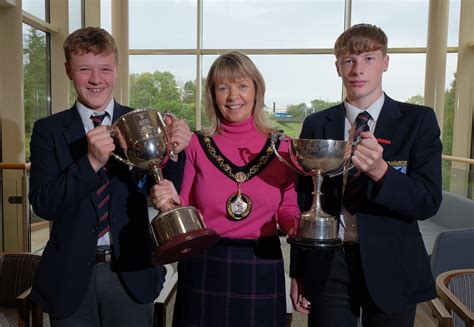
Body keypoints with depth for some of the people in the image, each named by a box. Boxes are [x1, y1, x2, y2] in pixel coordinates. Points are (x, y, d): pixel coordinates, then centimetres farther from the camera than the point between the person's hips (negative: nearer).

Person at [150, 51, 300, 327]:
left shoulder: (280, 147, -2)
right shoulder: (197, 145, -4)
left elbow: (287, 209, 5)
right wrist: (171, 201, -19)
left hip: (261, 268, 1)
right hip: (204, 267, 0)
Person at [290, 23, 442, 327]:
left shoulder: (419, 120, -3)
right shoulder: (316, 125, 0)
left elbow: (429, 202, -10)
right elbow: (303, 199, 3)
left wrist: (380, 171, -29)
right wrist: (298, 272, 5)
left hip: (390, 267, 0)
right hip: (327, 266, 1)